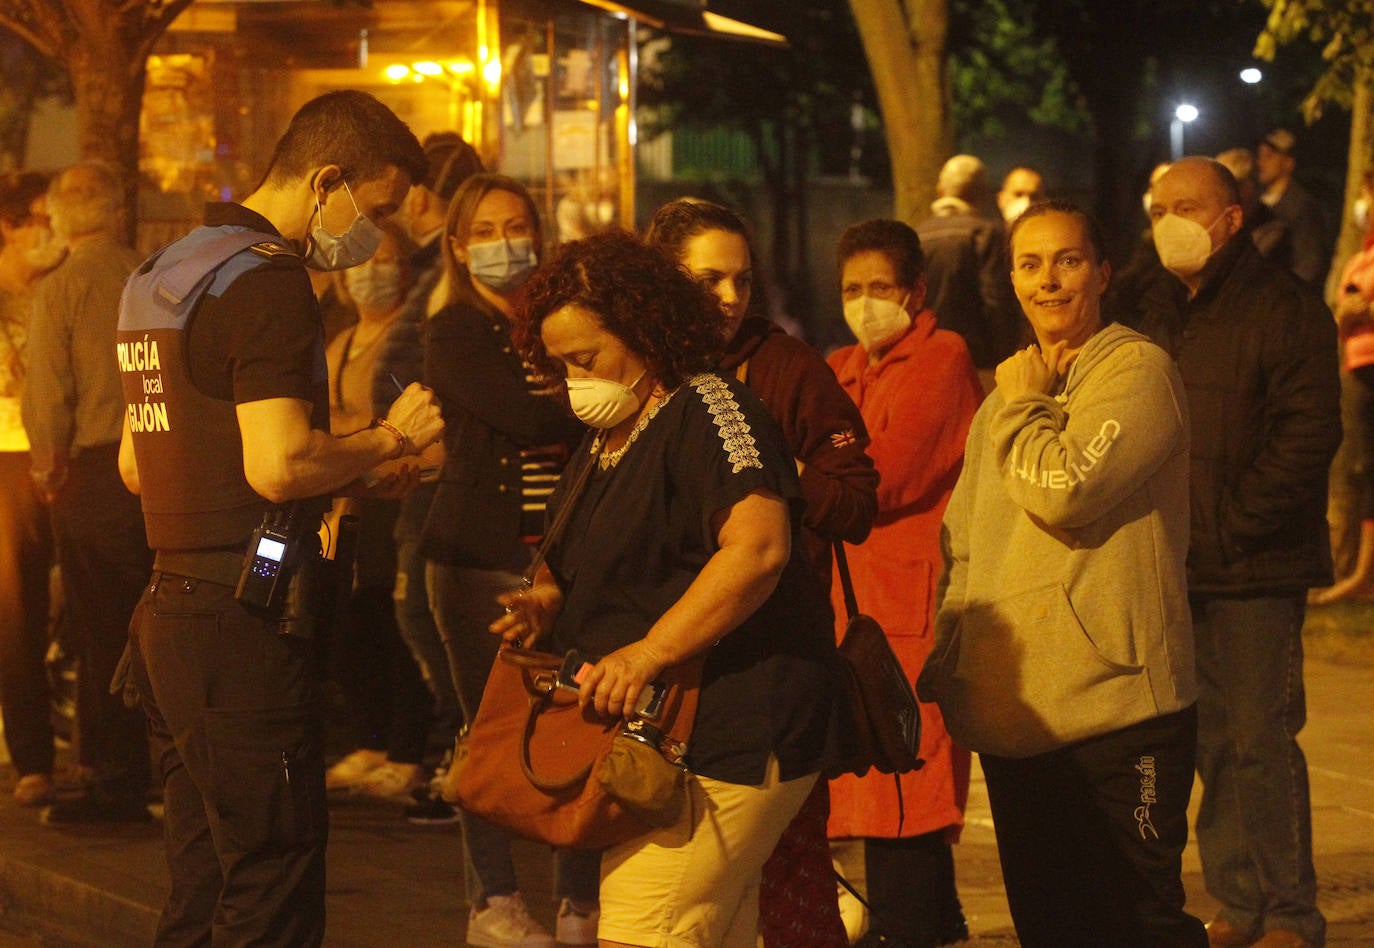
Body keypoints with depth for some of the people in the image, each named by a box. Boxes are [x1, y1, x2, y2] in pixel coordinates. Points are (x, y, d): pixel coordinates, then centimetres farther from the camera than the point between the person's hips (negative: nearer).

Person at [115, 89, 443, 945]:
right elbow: (279, 465, -23)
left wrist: (345, 478, 21)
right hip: (245, 625, -10)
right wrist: (391, 437, -5)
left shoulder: (164, 273, 18)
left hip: (167, 616, 10)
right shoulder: (268, 283, -13)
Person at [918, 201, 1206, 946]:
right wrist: (946, 664, 13)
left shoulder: (1136, 370, -6)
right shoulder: (1005, 395, 19)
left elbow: (1066, 491, -21)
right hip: (1013, 712, 8)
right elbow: (963, 548, 23)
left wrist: (1024, 408, -5)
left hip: (1114, 706, -8)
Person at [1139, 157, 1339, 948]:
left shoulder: (1285, 309, -6)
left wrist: (1229, 526, -16)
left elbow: (1308, 434, -13)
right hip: (1180, 569, 7)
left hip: (1256, 569, -7)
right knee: (1210, 745, 8)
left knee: (1262, 742, -7)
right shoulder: (1161, 318, 16)